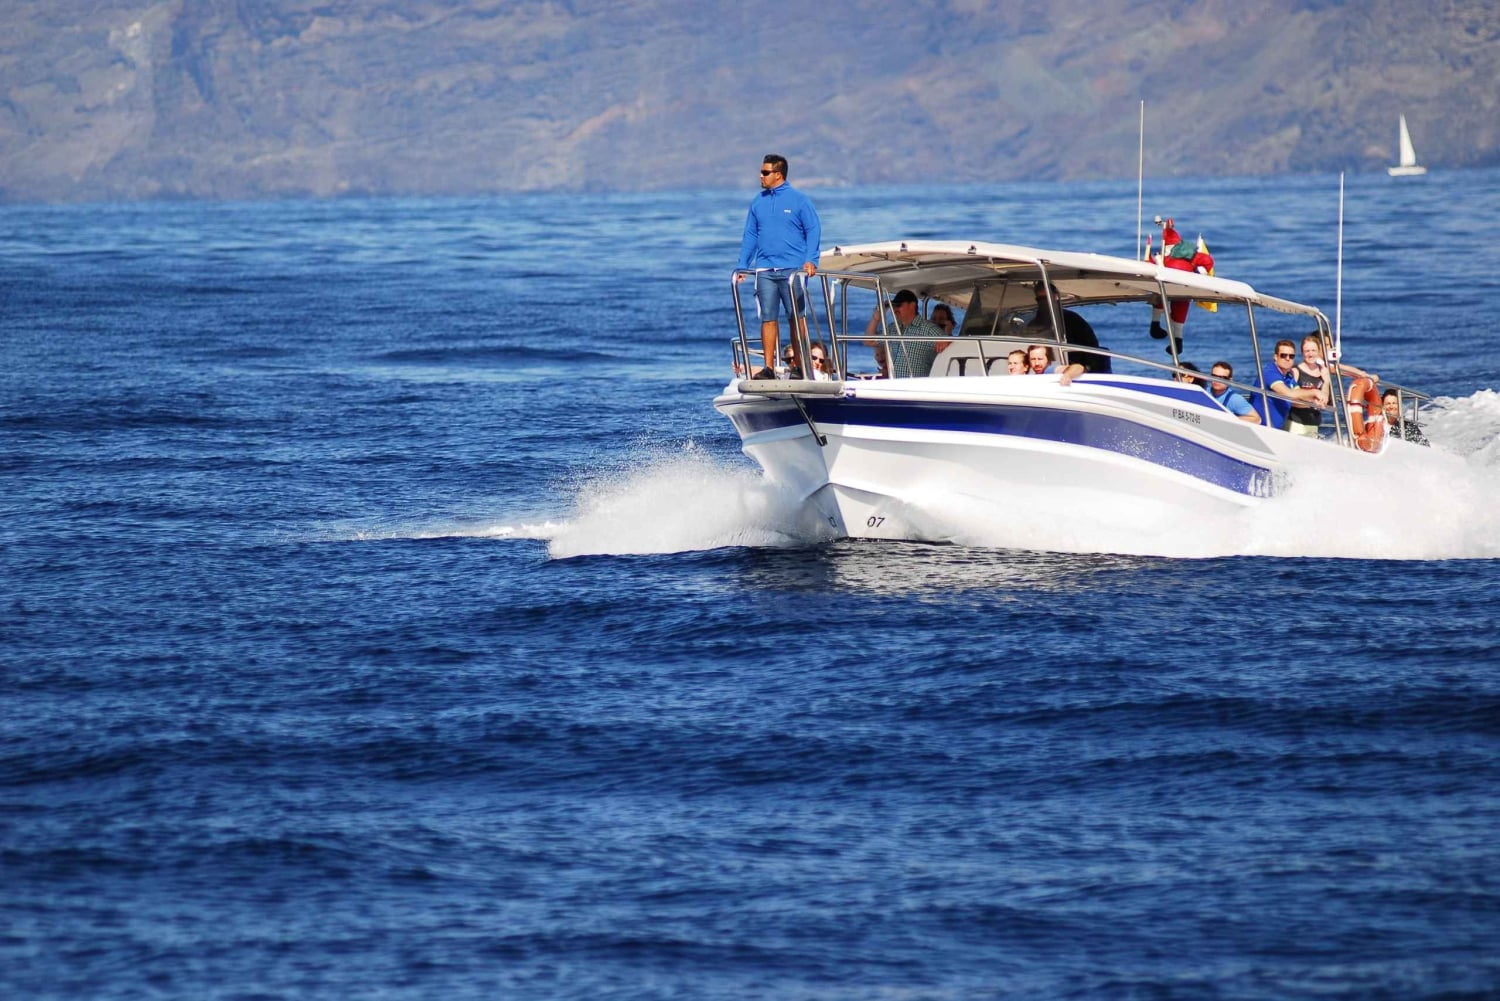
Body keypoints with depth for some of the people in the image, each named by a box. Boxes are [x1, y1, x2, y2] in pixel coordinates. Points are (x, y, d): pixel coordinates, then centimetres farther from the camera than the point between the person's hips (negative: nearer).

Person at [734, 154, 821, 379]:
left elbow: (813, 230, -1)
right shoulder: (758, 202, 12)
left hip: (792, 269, -4)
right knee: (768, 318, 1)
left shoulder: (798, 200, 0)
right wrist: (742, 266, 10)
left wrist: (810, 260, -13)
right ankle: (768, 368, 2)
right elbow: (750, 235, 16)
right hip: (765, 271, 4)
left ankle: (800, 366, 3)